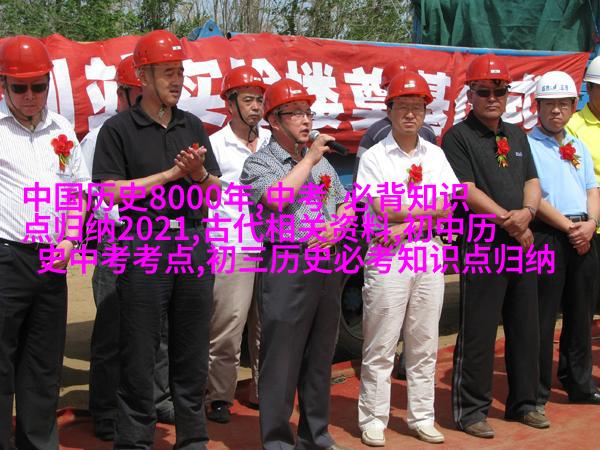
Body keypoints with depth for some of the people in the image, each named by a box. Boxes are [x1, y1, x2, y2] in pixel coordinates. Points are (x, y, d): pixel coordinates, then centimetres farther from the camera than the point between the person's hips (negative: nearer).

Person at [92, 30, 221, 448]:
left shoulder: (193, 127, 12)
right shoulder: (119, 129, -2)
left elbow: (214, 193, 13)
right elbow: (112, 192, -11)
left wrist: (199, 173, -8)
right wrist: (171, 173, -10)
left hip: (194, 245, 4)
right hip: (144, 246, -4)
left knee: (193, 354, 10)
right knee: (139, 356, 1)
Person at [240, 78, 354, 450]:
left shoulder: (321, 160, 17)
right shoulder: (259, 162, -3)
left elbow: (345, 204, 21)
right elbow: (276, 198, -22)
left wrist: (337, 228, -2)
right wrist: (309, 159, -12)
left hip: (327, 263, 6)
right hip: (287, 264, -6)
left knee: (321, 356, 13)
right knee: (282, 359, -3)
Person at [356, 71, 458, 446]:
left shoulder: (436, 155, 11)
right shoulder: (374, 156, 0)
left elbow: (447, 210, 1)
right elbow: (383, 210, -11)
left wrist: (405, 223, -12)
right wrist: (430, 208, -4)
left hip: (430, 254, 4)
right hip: (388, 256, -4)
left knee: (425, 344, 10)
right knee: (380, 345, -1)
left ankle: (422, 417, 19)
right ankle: (373, 419, 8)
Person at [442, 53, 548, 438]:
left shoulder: (517, 136, 17)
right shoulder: (458, 137, -4)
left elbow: (533, 182, 12)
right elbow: (467, 190, -13)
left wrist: (526, 212, -9)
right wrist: (508, 220, -15)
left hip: (522, 244, 7)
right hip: (482, 246, -7)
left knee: (526, 329, 12)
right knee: (478, 333, -3)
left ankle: (523, 402, 25)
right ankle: (471, 410, 7)